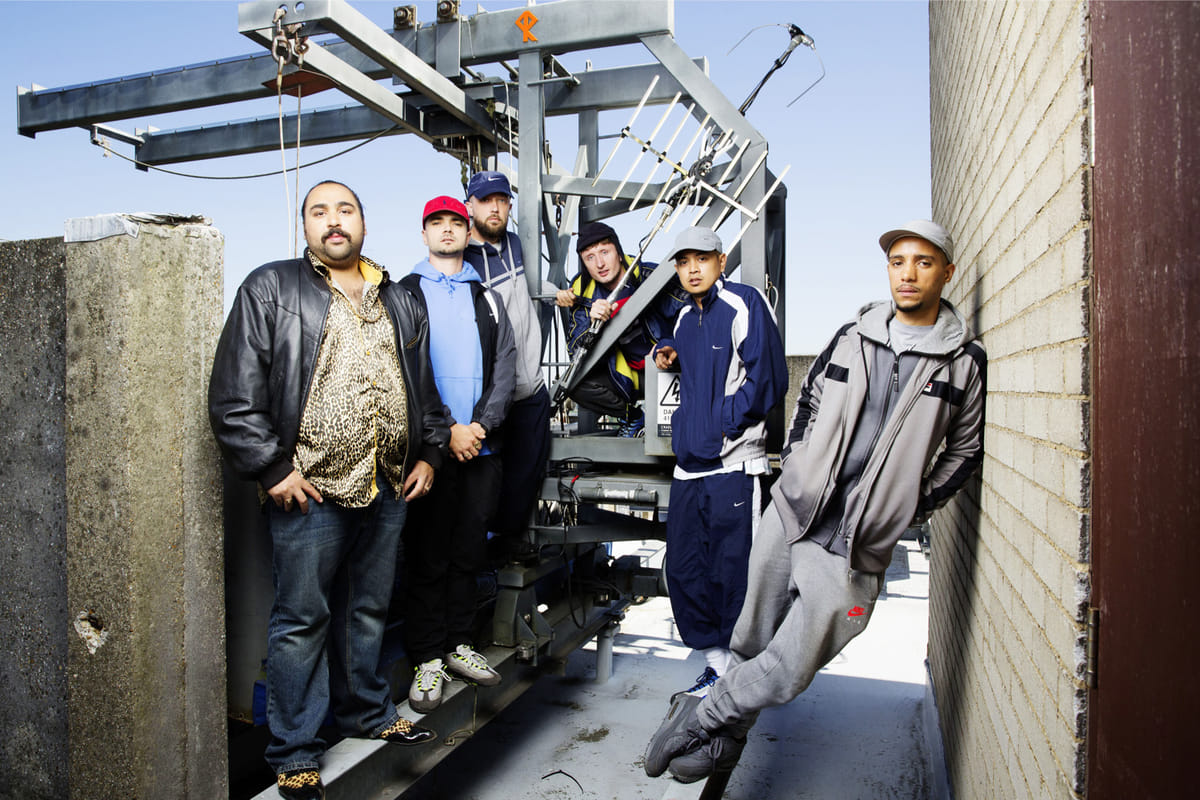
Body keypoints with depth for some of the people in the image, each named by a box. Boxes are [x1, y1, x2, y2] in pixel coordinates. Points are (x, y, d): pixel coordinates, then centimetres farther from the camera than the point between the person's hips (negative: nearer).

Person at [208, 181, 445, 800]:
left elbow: (425, 389, 20)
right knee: (302, 620, 5)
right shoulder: (270, 289, -1)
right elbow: (234, 396, -7)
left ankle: (368, 713, 38)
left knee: (368, 610, 19)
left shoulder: (400, 303, 15)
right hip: (309, 492, -4)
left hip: (388, 489, 5)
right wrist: (271, 469, -11)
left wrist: (428, 453, 11)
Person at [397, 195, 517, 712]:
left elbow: (505, 366, 6)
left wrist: (481, 425, -8)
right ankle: (427, 659, 13)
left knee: (469, 552, 11)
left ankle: (458, 644, 24)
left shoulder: (487, 298, 16)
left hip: (481, 445, 3)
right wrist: (447, 429, -13)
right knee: (427, 557, 2)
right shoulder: (406, 293, 5)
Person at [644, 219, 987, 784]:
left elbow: (965, 450, 8)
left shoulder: (965, 361, 0)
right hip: (788, 513, 3)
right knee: (751, 642, 14)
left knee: (787, 674, -4)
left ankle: (697, 718, 20)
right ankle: (726, 739, 37)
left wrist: (912, 509, 2)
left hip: (853, 545, -3)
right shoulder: (852, 337, 8)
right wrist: (794, 468, 10)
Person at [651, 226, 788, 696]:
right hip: (690, 464, 8)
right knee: (683, 570, 11)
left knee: (734, 573, -1)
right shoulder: (685, 317, 17)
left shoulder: (743, 305, -7)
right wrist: (671, 359, 12)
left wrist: (725, 424, -9)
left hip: (733, 464, -8)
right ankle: (717, 658, 27)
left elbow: (768, 380, -11)